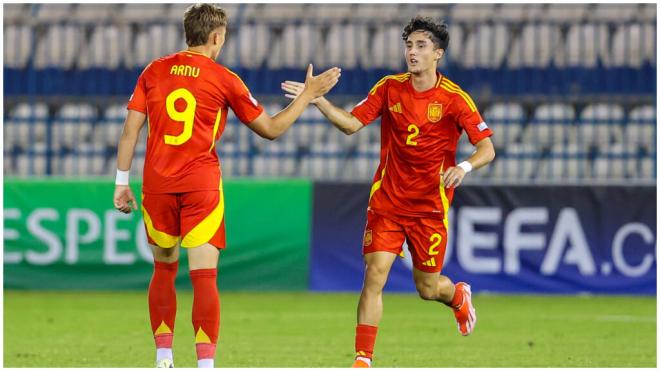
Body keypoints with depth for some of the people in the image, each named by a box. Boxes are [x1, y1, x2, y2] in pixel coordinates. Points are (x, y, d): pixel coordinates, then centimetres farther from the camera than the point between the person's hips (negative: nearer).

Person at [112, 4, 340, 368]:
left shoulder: (154, 71, 6)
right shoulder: (224, 79, -1)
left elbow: (130, 130, 3)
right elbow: (270, 129, 7)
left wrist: (122, 182, 9)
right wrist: (308, 94, 17)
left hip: (157, 186, 3)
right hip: (202, 186, -3)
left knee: (164, 269, 18)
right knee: (204, 277, -5)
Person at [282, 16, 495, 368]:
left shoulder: (454, 98, -9)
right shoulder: (389, 87, 0)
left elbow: (487, 148, -11)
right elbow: (352, 123, -3)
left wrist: (464, 166, -32)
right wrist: (318, 101, -18)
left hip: (430, 206, -2)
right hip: (386, 201, 2)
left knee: (427, 288, 7)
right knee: (374, 273, -13)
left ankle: (458, 296, 45)